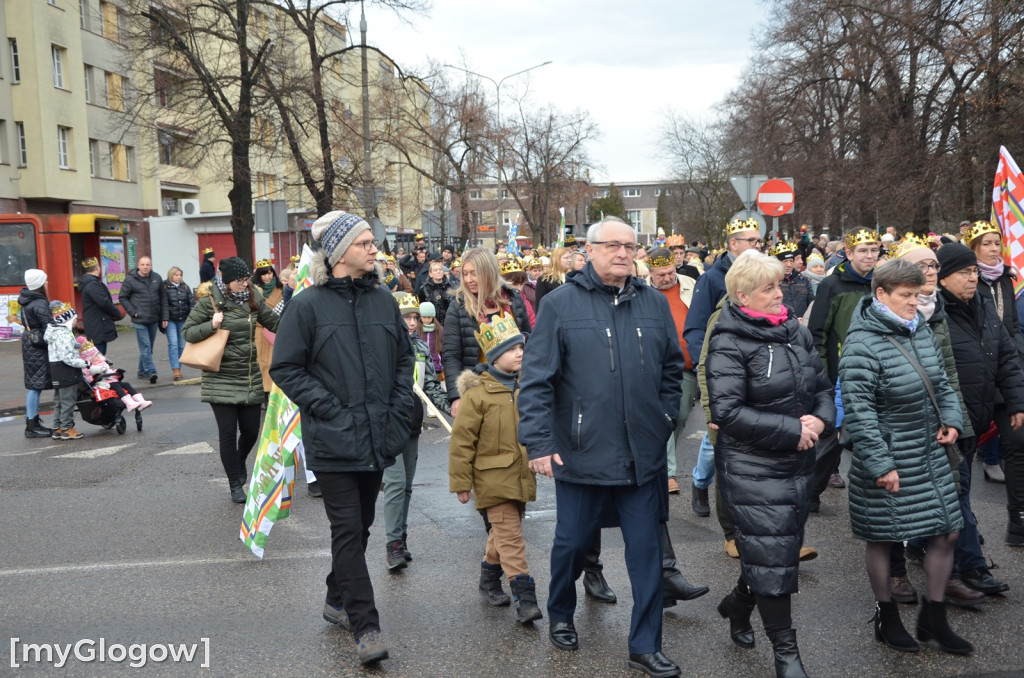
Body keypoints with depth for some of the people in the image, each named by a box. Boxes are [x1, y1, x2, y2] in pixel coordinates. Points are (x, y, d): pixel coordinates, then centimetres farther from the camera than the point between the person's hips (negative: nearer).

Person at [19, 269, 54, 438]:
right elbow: (49, 328, -22)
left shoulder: (27, 301, 10)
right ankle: (32, 426, 0)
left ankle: (33, 422, 22)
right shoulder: (39, 305, -19)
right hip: (38, 348, -10)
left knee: (34, 386, 15)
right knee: (36, 385, -4)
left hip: (30, 345, 10)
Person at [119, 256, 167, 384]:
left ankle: (143, 371, 23)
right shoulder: (130, 279, -4)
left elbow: (163, 298, 11)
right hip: (140, 320, -5)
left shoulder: (157, 278, 8)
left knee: (148, 347, 11)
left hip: (154, 320, 5)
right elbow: (122, 298, 1)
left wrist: (164, 317, 7)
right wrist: (133, 312, -7)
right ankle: (151, 372, -13)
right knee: (145, 347, -11)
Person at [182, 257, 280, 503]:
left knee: (251, 431, 7)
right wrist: (212, 326, -18)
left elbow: (274, 322, 13)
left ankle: (240, 462, 41)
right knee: (228, 432, -1)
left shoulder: (253, 298, 4)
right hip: (221, 380, -4)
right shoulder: (209, 302, -7)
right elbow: (187, 332, -3)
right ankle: (235, 484, 15)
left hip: (250, 378, 4)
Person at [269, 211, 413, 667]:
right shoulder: (308, 305, -8)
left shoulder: (382, 299, 6)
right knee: (348, 531, -4)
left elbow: (404, 357, 14)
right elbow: (285, 369, -6)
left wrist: (399, 411, 4)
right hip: (333, 441, -5)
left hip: (377, 438, 5)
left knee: (359, 526, 17)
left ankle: (338, 600, 36)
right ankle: (365, 626, 4)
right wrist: (328, 407, -13)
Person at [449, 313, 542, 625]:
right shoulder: (478, 393, -13)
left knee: (504, 532, 19)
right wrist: (461, 481, -10)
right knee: (510, 536, -9)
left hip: (521, 477, 7)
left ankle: (489, 577, 40)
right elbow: (461, 440, -11)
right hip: (494, 479, -7)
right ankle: (524, 598, -6)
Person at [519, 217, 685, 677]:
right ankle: (560, 615, 42)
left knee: (647, 550, 8)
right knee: (572, 542, 14)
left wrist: (665, 421, 6)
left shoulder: (654, 303, 6)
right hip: (581, 454, -2)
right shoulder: (561, 303, -6)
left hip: (643, 456, 3)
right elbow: (536, 379, -9)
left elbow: (671, 369, 14)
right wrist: (538, 442, -14)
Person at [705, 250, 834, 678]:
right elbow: (727, 412, -21)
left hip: (798, 464, 7)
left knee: (782, 546, 18)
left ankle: (738, 604, 43)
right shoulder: (729, 344, -14)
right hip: (752, 468, -7)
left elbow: (823, 386, 14)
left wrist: (820, 418, -8)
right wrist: (791, 430, -19)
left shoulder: (796, 332, 6)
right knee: (771, 554, -3)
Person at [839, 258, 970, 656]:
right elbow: (858, 410, -22)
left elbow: (941, 382, 18)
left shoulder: (920, 331, 5)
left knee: (947, 531, 12)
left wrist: (951, 418, 2)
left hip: (930, 455, 8)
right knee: (881, 539, 8)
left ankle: (933, 618, 29)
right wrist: (879, 464, -22)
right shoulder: (862, 344, -20)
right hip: (888, 460, -8)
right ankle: (886, 618, 28)